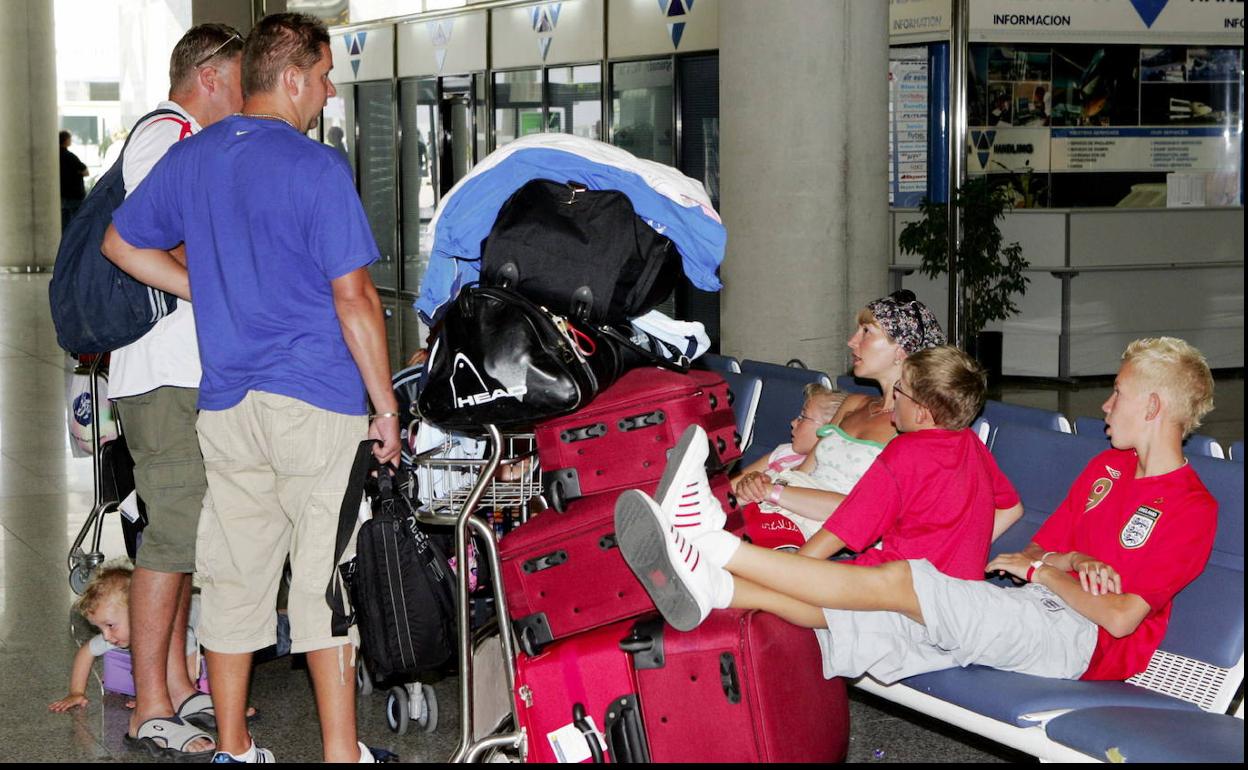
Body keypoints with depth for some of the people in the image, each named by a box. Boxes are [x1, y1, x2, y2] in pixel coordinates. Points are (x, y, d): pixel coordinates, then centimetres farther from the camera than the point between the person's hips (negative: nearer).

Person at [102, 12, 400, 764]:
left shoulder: (189, 158, 9)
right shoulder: (317, 167, -11)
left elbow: (122, 244, 22)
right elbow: (353, 295, -13)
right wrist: (387, 403, -6)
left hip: (226, 403, 6)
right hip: (316, 403, -6)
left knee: (236, 577, 12)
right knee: (327, 576, -1)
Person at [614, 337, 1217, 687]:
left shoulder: (1190, 510, -7)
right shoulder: (1105, 468, 20)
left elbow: (1121, 616, -17)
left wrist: (1042, 570, -6)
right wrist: (1069, 562, -4)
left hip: (1084, 641, -8)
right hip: (1028, 612, 8)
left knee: (896, 582, -23)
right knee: (862, 616, -16)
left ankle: (717, 544, -27)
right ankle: (710, 587, -33)